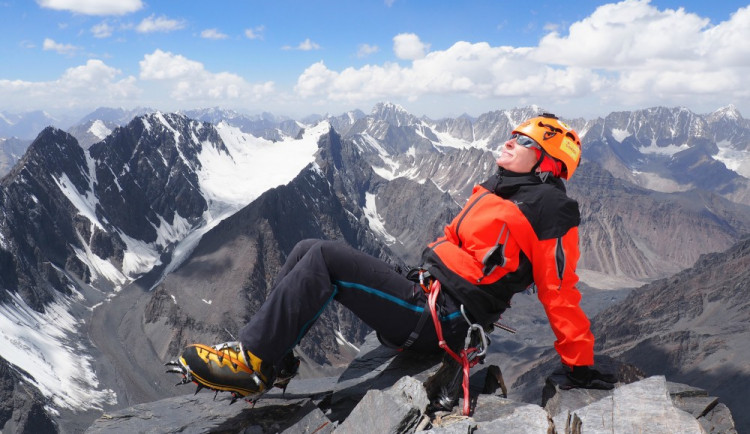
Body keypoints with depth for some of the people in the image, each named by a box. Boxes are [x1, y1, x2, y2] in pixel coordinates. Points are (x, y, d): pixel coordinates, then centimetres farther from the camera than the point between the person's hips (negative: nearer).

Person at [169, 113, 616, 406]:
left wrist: (581, 366, -5)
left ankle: (253, 363, -15)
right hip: (424, 293, 9)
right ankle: (274, 361, 0)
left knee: (325, 258, -21)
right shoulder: (499, 192, 19)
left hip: (441, 319, -9)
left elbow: (561, 295, -8)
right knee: (309, 250, 1)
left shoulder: (547, 211, -7)